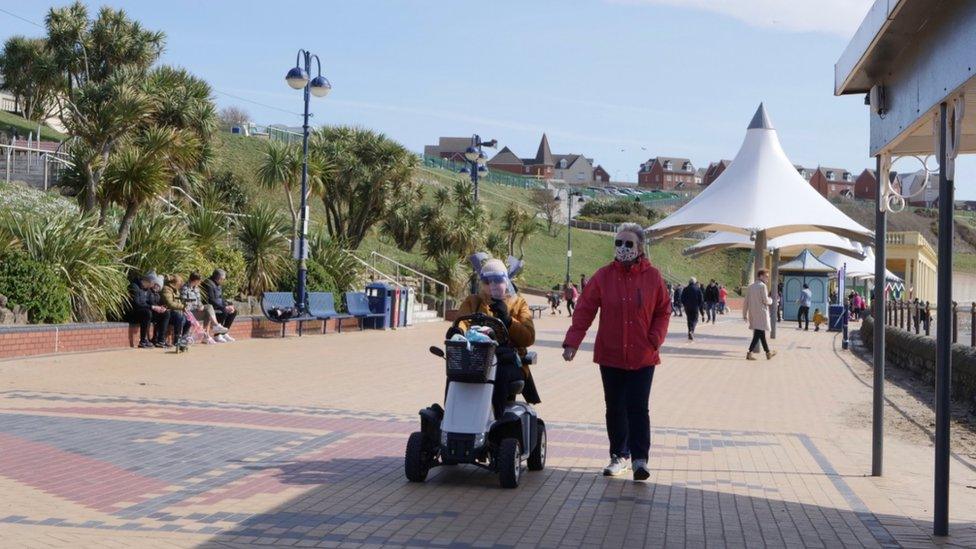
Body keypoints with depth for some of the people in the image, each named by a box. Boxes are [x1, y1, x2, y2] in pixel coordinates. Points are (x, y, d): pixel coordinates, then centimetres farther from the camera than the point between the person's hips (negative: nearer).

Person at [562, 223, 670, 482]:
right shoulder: (603, 276, -2)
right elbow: (584, 310, -4)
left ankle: (640, 458, -1)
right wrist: (572, 342, -12)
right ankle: (619, 456, 21)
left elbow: (663, 311, 5)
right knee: (615, 407, 10)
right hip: (610, 355, 2)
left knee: (638, 407, -6)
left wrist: (655, 340, -7)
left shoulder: (653, 277, -1)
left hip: (642, 357, -1)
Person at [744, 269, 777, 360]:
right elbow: (765, 300, -15)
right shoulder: (762, 286, -10)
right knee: (758, 334, -8)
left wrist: (744, 314, 14)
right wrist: (770, 300, 7)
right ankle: (749, 353, -16)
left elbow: (746, 302, 11)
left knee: (762, 334, 16)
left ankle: (768, 353, 26)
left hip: (752, 313, 8)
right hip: (761, 313, -8)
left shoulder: (751, 287, 12)